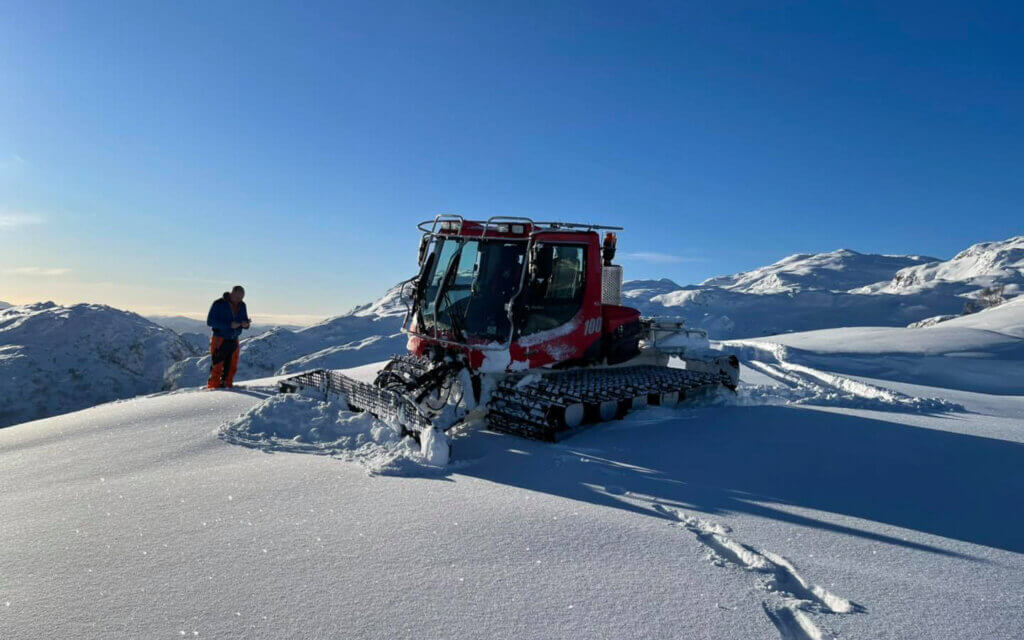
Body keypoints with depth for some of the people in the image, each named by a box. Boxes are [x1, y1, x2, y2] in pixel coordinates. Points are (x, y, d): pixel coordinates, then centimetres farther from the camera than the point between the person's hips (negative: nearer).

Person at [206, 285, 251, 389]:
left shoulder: (242, 305, 10)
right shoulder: (218, 304, -7)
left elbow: (244, 319, 17)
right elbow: (210, 321, -12)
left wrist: (245, 324, -10)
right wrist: (229, 325, -21)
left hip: (234, 340, 5)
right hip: (220, 340, -5)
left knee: (231, 366, 7)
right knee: (216, 366, -5)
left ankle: (227, 385, 17)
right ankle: (214, 386, 2)